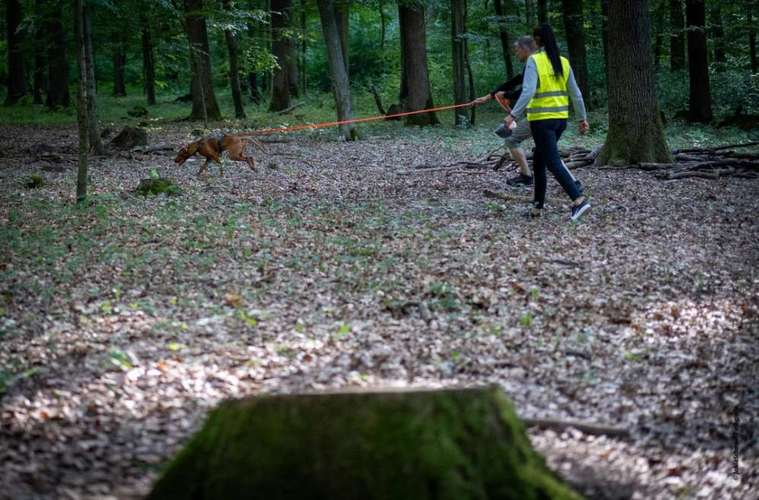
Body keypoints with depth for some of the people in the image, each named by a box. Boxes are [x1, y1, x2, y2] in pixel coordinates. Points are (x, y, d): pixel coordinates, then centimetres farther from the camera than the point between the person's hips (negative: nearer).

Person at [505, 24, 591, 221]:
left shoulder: (534, 60, -10)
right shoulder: (563, 62, 7)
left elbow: (528, 91, -21)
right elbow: (575, 93, 10)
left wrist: (514, 115, -19)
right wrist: (583, 118, 17)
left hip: (542, 120, -6)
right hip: (560, 119, 6)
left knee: (553, 163, -7)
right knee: (539, 161, 18)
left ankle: (579, 199, -21)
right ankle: (537, 205, 21)